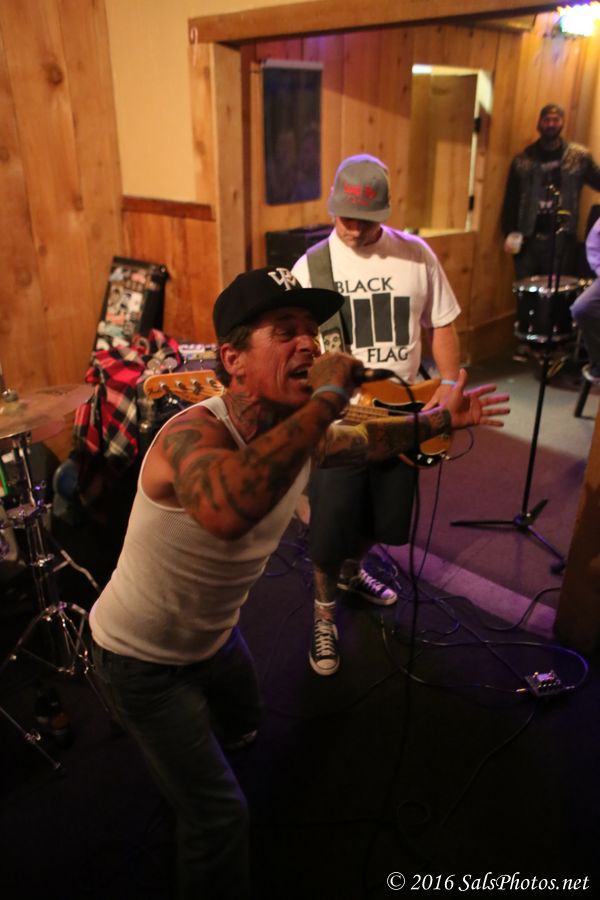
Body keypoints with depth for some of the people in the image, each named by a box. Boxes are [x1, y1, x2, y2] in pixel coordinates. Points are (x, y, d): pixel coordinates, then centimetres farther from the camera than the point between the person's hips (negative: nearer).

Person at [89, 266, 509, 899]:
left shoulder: (304, 436, -13)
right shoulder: (193, 433, -38)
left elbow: (364, 440, 12)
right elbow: (229, 509, -63)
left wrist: (437, 420, 11)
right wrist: (327, 399, -54)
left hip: (212, 635, 8)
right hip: (141, 659, -8)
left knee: (241, 726, 33)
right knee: (219, 815, -5)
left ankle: (173, 761, 66)